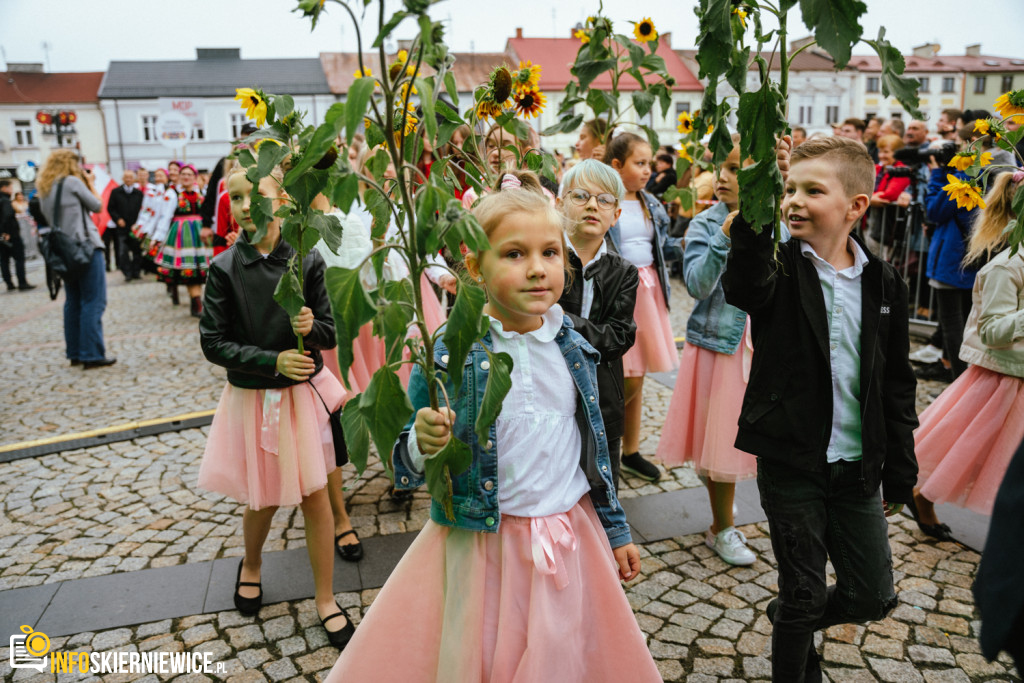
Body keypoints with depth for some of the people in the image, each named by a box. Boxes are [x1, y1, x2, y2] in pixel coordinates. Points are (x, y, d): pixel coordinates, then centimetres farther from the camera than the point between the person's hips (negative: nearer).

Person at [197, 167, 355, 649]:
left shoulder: (307, 260, -7)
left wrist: (311, 327, -23)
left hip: (303, 391, 1)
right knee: (262, 500, 14)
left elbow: (330, 333, -1)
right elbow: (214, 343, -9)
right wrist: (274, 361, -19)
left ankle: (325, 599, 24)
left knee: (315, 496, 7)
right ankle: (251, 565, 48)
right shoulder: (224, 268, -9)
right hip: (253, 397, 0)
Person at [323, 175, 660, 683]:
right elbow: (407, 466, -8)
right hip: (477, 545, -3)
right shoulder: (448, 354, -14)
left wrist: (617, 531, 16)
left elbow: (594, 450, 10)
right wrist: (422, 445, -30)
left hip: (571, 539, 4)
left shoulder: (573, 349, -1)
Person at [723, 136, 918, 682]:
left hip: (857, 468, 4)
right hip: (790, 463, -3)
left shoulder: (883, 283, 0)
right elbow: (742, 288, -34)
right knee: (802, 594, 9)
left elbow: (896, 383, 7)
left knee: (873, 597, 13)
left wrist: (900, 468, 7)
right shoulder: (778, 267, -8)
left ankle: (788, 622, 41)